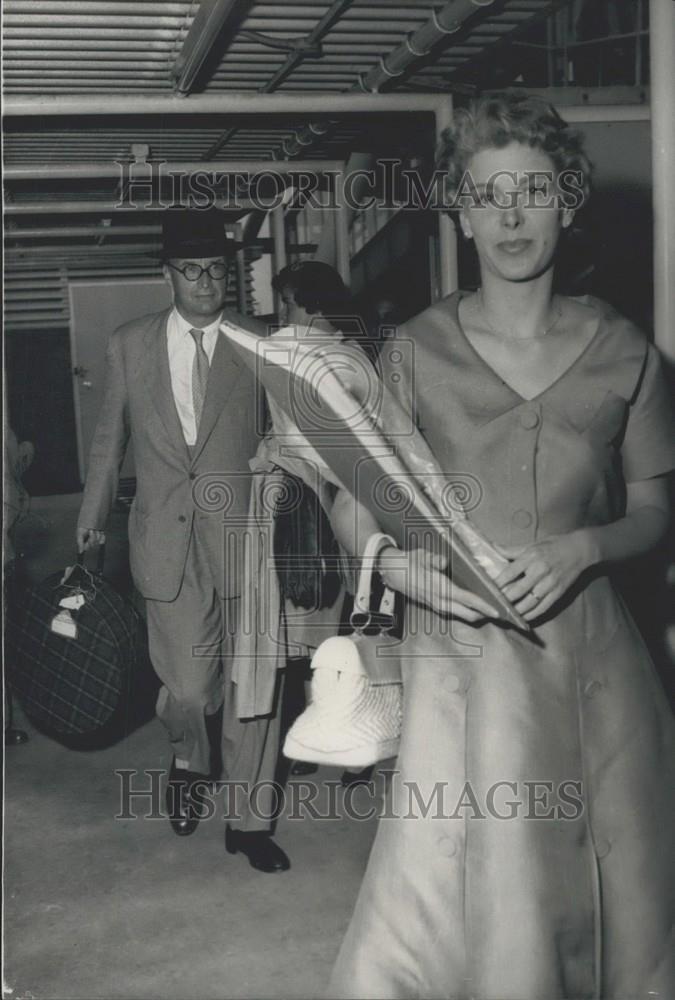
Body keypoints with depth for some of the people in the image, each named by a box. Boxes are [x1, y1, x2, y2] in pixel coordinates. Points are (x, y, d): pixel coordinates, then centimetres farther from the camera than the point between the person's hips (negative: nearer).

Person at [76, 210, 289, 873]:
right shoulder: (129, 346, 6)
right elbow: (109, 437, 16)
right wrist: (93, 514, 23)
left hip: (243, 539, 0)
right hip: (168, 542, 0)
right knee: (188, 686, -1)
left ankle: (248, 819, 22)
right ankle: (188, 761, 35)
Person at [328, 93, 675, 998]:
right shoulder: (419, 350, -1)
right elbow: (351, 507, 2)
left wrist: (584, 546, -10)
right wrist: (395, 562, -18)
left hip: (588, 647, 2)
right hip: (461, 649, -1)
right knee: (451, 895, -1)